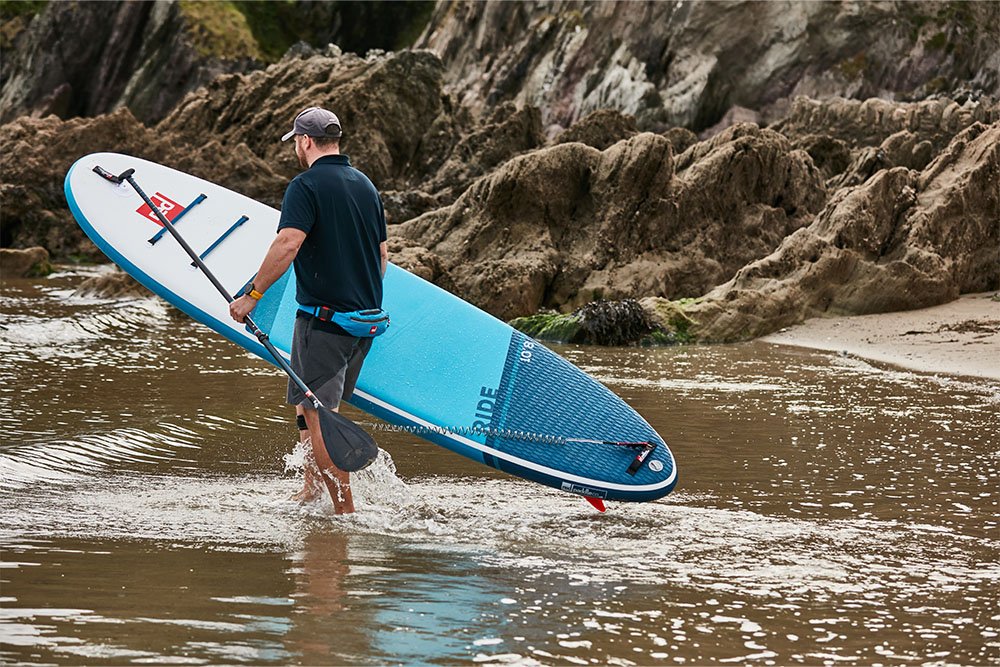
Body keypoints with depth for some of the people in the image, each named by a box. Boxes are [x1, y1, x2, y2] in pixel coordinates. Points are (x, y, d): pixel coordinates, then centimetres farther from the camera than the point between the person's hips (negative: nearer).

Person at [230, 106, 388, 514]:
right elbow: (382, 255, 19)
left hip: (323, 318, -8)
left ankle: (346, 511, -8)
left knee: (319, 416, -5)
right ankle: (312, 491, 23)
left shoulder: (306, 186, -10)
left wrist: (252, 295, -18)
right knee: (311, 404, 21)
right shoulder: (366, 186, 14)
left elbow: (288, 243, -23)